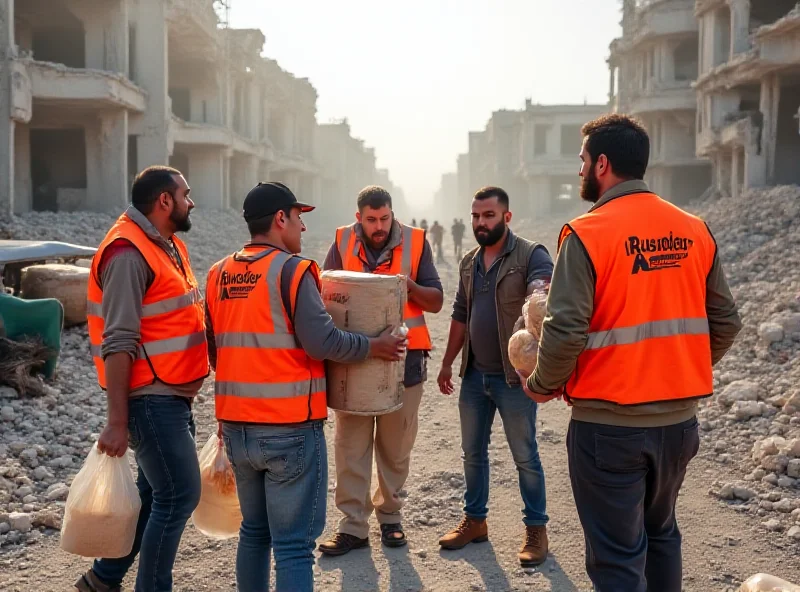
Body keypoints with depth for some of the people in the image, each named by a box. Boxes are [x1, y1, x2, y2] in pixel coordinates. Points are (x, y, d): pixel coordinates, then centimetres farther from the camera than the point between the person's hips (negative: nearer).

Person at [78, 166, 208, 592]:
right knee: (179, 496, -5)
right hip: (150, 400, -10)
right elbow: (118, 343, -22)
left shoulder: (168, 245, 13)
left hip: (172, 397, 10)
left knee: (155, 492, 17)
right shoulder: (129, 253, -18)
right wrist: (117, 421, -23)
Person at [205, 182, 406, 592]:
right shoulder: (291, 269, -13)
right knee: (293, 543, 1)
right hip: (289, 428, -7)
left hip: (235, 426, 7)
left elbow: (216, 351, 14)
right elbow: (322, 342, -19)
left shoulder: (219, 274, 8)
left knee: (254, 530, 21)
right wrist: (375, 346, -5)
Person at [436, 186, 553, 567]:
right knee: (472, 452, 15)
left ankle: (536, 529, 18)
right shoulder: (468, 262, 11)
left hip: (514, 377, -6)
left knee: (525, 457, 4)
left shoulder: (531, 255, -10)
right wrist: (448, 362, 17)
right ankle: (474, 520, 30)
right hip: (474, 375, 6)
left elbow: (544, 290, -30)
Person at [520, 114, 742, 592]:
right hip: (680, 419, 6)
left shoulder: (587, 234, -14)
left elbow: (566, 331, -20)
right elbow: (725, 322, 7)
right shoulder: (694, 231, 2)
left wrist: (543, 386, -2)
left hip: (610, 423, -6)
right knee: (661, 535, 25)